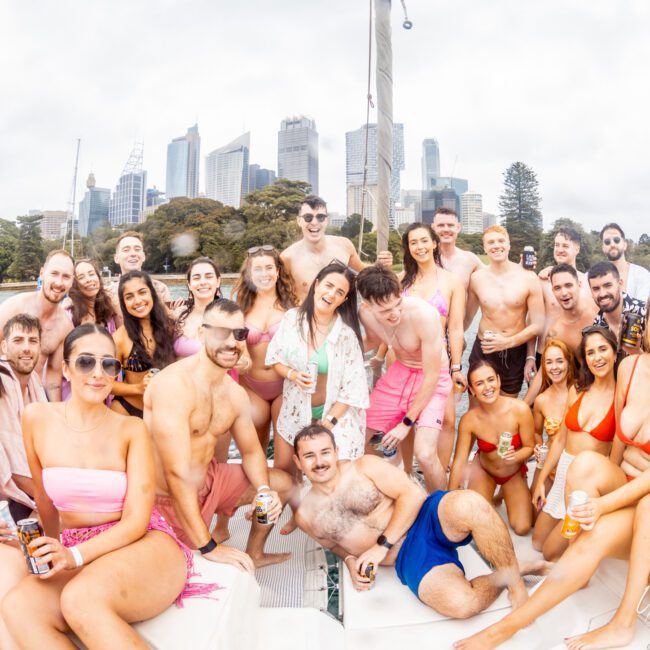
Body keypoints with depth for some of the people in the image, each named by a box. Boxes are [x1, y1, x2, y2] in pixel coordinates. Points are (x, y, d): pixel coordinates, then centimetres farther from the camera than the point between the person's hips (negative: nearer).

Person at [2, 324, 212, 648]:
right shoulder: (37, 418, 1)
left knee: (80, 599, -33)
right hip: (78, 556, 4)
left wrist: (74, 555, -21)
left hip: (146, 548, -3)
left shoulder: (131, 429, -6)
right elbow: (45, 500, 15)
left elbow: (136, 521, -8)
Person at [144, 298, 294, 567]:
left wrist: (264, 489, -11)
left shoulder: (235, 393, -2)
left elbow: (251, 452, 10)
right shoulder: (175, 384, -29)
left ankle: (254, 554, 38)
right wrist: (208, 547, -30)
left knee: (281, 484, 16)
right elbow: (177, 473, -32)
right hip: (170, 498, -8)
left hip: (209, 478, 8)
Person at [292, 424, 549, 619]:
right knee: (460, 603, -32)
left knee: (468, 504, -39)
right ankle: (504, 577, -1)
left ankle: (512, 575, -15)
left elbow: (412, 494, -7)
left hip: (426, 519, -1)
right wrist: (351, 562, 2)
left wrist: (383, 544, -13)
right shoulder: (306, 516, 8)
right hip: (408, 560, 1)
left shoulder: (365, 466, 0)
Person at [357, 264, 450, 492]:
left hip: (431, 380, -5)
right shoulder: (366, 314, -14)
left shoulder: (424, 314, -31)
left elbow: (432, 376, -22)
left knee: (425, 454, -23)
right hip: (398, 372, 5)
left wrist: (407, 422, -16)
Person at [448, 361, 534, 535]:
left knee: (522, 528, -7)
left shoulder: (520, 409, -30)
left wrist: (514, 457, -38)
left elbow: (530, 447, -15)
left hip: (514, 473, 0)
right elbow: (459, 462, -19)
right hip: (483, 471, 0)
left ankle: (506, 494, 24)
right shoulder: (469, 420, -27)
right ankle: (490, 496, 22)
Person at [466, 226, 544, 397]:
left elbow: (537, 325, -5)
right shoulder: (477, 278, -3)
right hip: (482, 351, 1)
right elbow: (467, 317, 11)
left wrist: (507, 342, -14)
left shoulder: (528, 278, -7)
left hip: (516, 353, 0)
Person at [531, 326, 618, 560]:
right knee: (537, 543, 17)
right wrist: (541, 480, 10)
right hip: (563, 472, 5)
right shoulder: (577, 391, 2)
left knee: (552, 553, 4)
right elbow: (560, 439, 8)